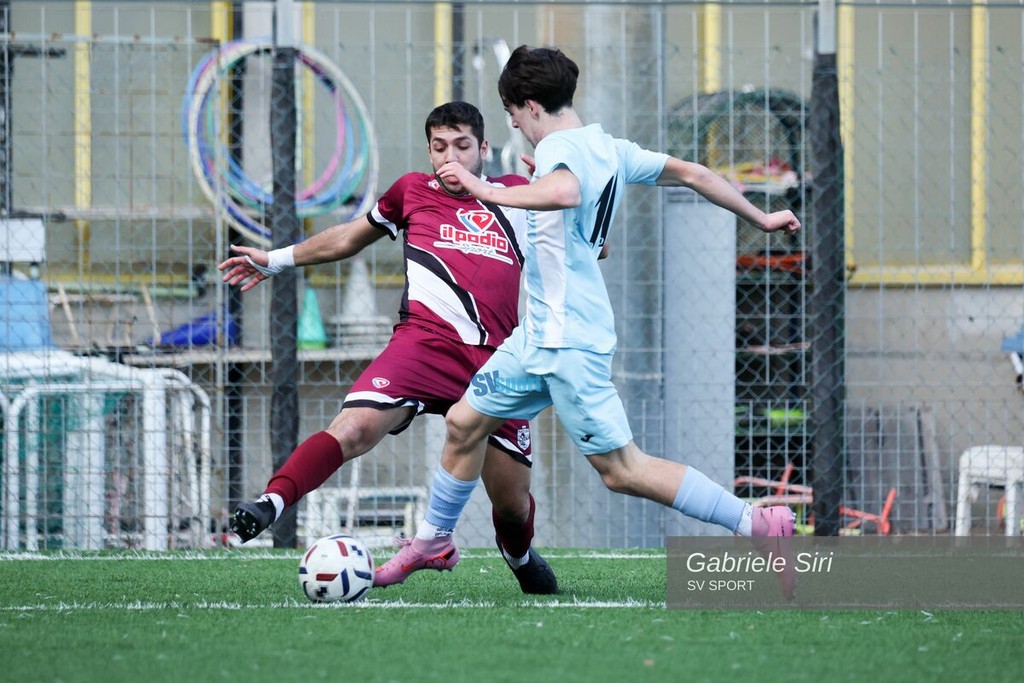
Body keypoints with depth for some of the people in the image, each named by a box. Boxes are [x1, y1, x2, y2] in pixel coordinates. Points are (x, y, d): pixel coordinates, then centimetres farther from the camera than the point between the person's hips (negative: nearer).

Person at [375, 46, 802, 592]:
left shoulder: (560, 148, -17)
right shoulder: (607, 149, 11)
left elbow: (566, 192, -41)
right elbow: (689, 173, 16)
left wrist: (488, 192, -41)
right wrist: (761, 219, 26)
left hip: (570, 341, -10)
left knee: (621, 470, -10)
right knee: (464, 422, 17)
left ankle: (759, 525, -10)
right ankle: (434, 540, 32)